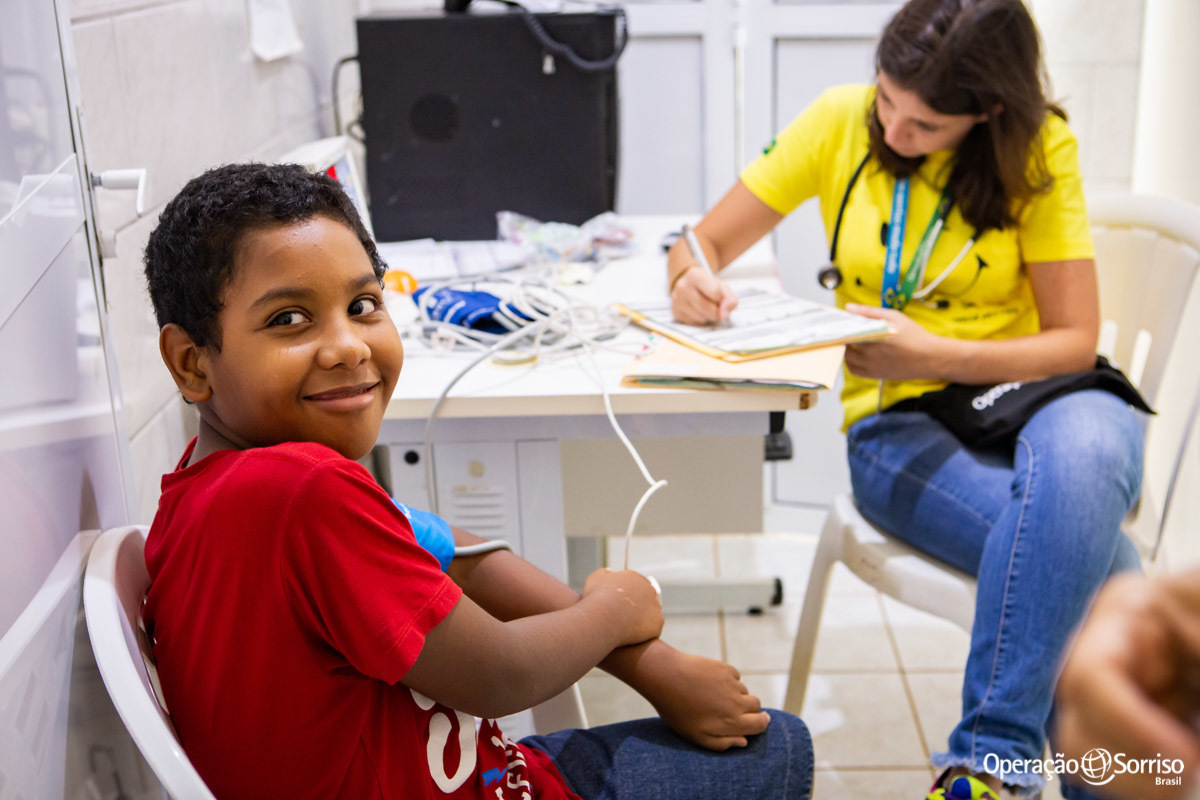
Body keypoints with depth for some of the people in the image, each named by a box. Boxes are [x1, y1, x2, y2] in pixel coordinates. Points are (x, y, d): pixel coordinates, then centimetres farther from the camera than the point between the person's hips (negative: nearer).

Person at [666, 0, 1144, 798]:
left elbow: (1075, 340, -4)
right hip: (900, 427, 0)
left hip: (1029, 399, 1)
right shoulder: (841, 122, -1)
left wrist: (931, 356, -19)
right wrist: (692, 284, -19)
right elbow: (705, 244, 6)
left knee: (1084, 450, -39)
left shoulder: (1038, 148, -4)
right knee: (1098, 570, -30)